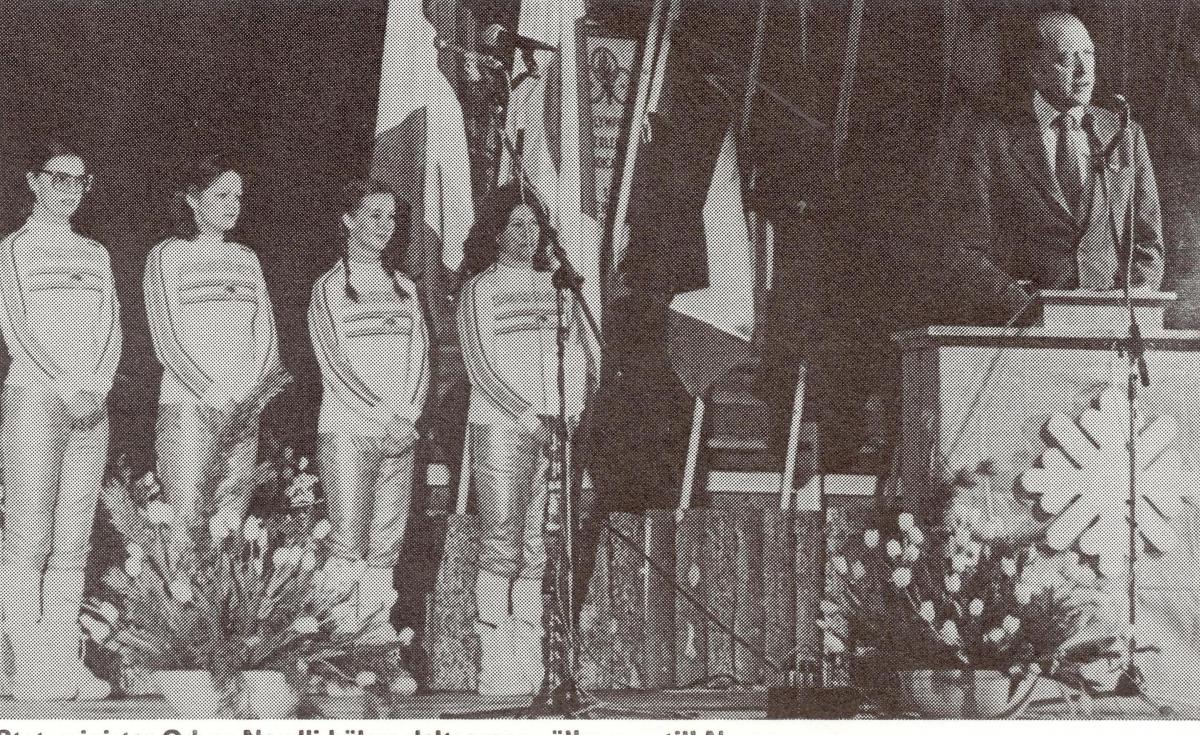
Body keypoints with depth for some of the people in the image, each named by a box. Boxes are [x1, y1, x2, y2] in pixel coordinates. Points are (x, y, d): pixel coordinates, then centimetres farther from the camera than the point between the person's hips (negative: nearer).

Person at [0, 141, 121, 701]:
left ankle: (64, 659, 4)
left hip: (90, 404, 5)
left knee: (74, 539, 2)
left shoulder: (95, 256, 18)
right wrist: (67, 389, -14)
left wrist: (96, 387, -7)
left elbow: (110, 330, 11)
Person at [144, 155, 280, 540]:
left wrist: (247, 388, -7)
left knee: (232, 528, -1)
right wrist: (213, 391, -16)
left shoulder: (246, 259, 18)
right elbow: (168, 340, -5)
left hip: (243, 413, 5)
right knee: (186, 523, -13)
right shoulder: (168, 255, 4)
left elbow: (267, 339, 12)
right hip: (188, 408, -4)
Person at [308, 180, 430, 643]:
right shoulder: (329, 288, 2)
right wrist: (385, 416, -13)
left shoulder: (405, 289, 17)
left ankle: (378, 624, 5)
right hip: (347, 431, -5)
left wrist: (407, 415, -6)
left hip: (400, 434, 5)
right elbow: (336, 365, -6)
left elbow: (420, 358, 11)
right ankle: (340, 632, -10)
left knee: (386, 542, 2)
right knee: (348, 540, -10)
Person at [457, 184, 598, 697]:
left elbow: (581, 356, 15)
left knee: (539, 550, 2)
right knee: (500, 548, -9)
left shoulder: (556, 288, 17)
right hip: (498, 429, -4)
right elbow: (480, 367, -5)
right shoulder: (478, 290, 4)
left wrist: (572, 413, -2)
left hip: (553, 432, 4)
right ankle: (495, 668, -9)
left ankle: (531, 668, 3)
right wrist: (529, 418, -13)